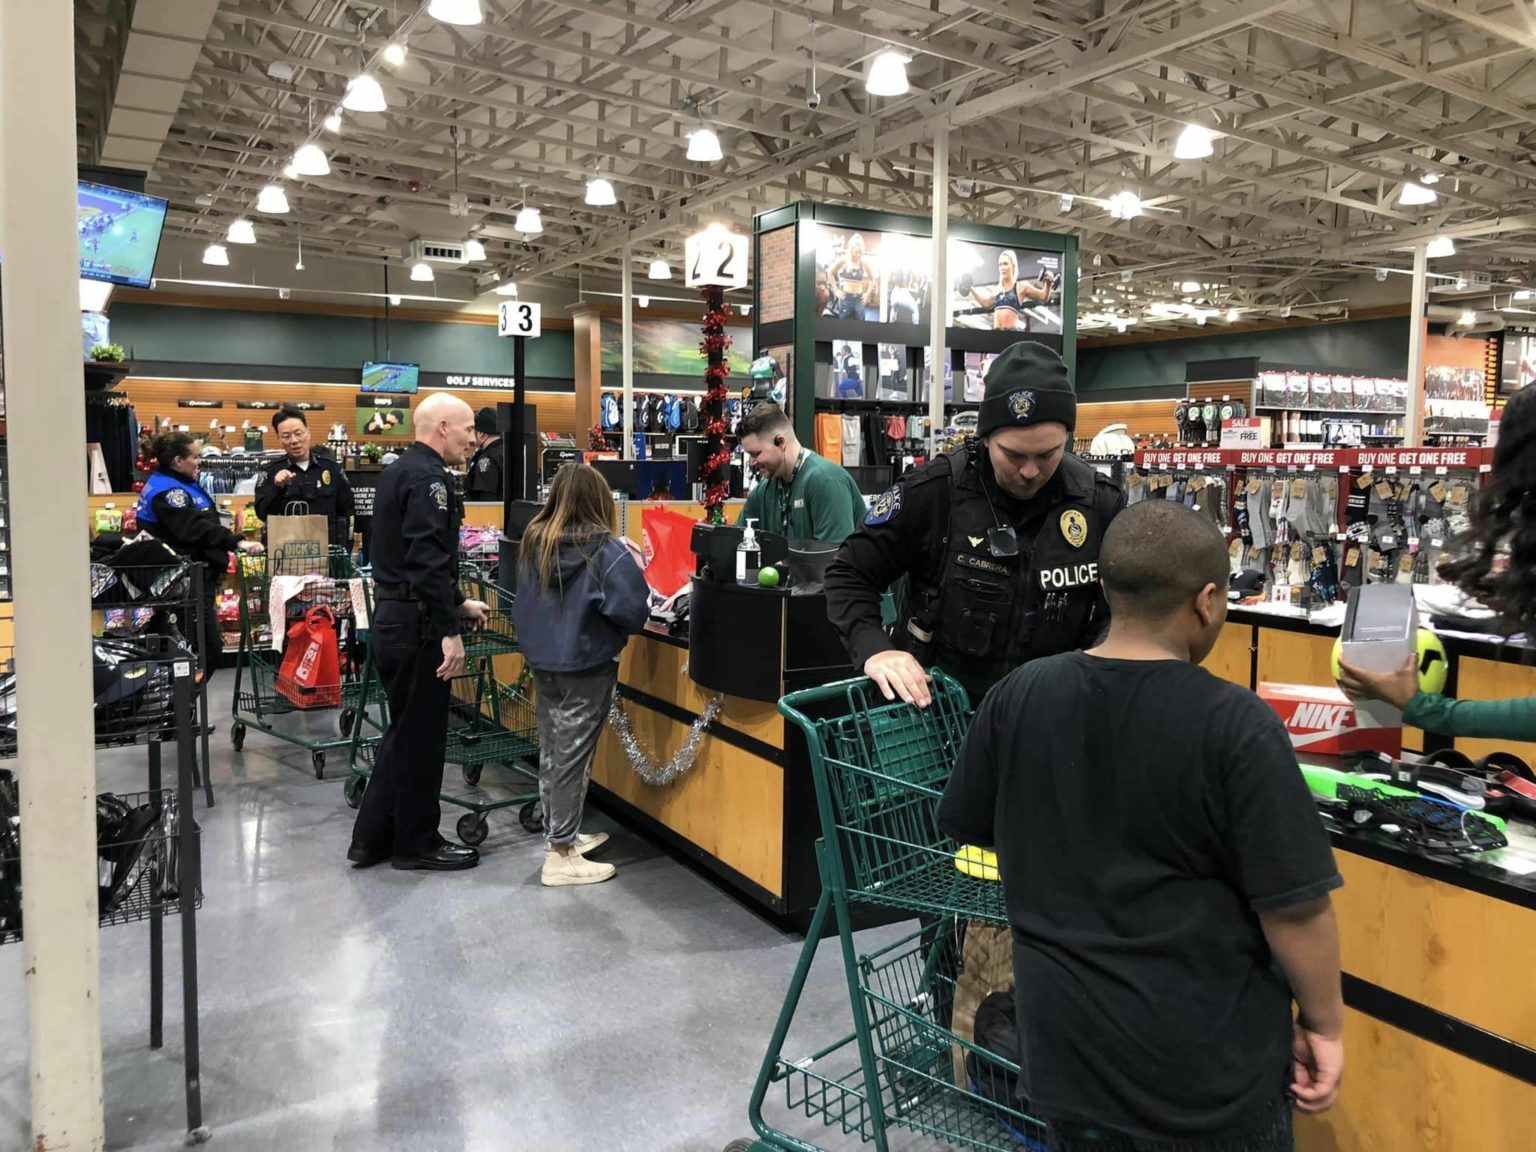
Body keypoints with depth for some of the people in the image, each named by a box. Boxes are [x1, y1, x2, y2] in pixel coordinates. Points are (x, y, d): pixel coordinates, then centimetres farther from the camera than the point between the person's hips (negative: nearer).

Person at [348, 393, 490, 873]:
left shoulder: (399, 471, 16)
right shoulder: (429, 478, -16)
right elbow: (429, 561, -25)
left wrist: (458, 603, 26)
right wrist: (450, 631, -24)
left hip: (391, 617, 10)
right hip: (417, 626, -10)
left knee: (404, 730, 19)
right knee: (421, 735, 2)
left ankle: (372, 839, 26)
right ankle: (416, 842, 15)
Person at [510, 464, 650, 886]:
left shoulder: (534, 542, 3)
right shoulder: (605, 550, -15)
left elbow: (522, 602, 14)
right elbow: (631, 611, -20)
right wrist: (634, 570, -3)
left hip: (541, 662, 6)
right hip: (585, 666, -6)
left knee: (551, 751, 16)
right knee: (572, 755, 1)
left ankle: (560, 834, 31)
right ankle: (561, 856, 8)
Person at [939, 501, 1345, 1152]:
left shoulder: (1017, 697, -9)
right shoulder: (1236, 725, -21)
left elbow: (968, 828, 4)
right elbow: (1295, 906, -17)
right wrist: (1323, 1024, -1)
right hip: (1207, 1058, -3)